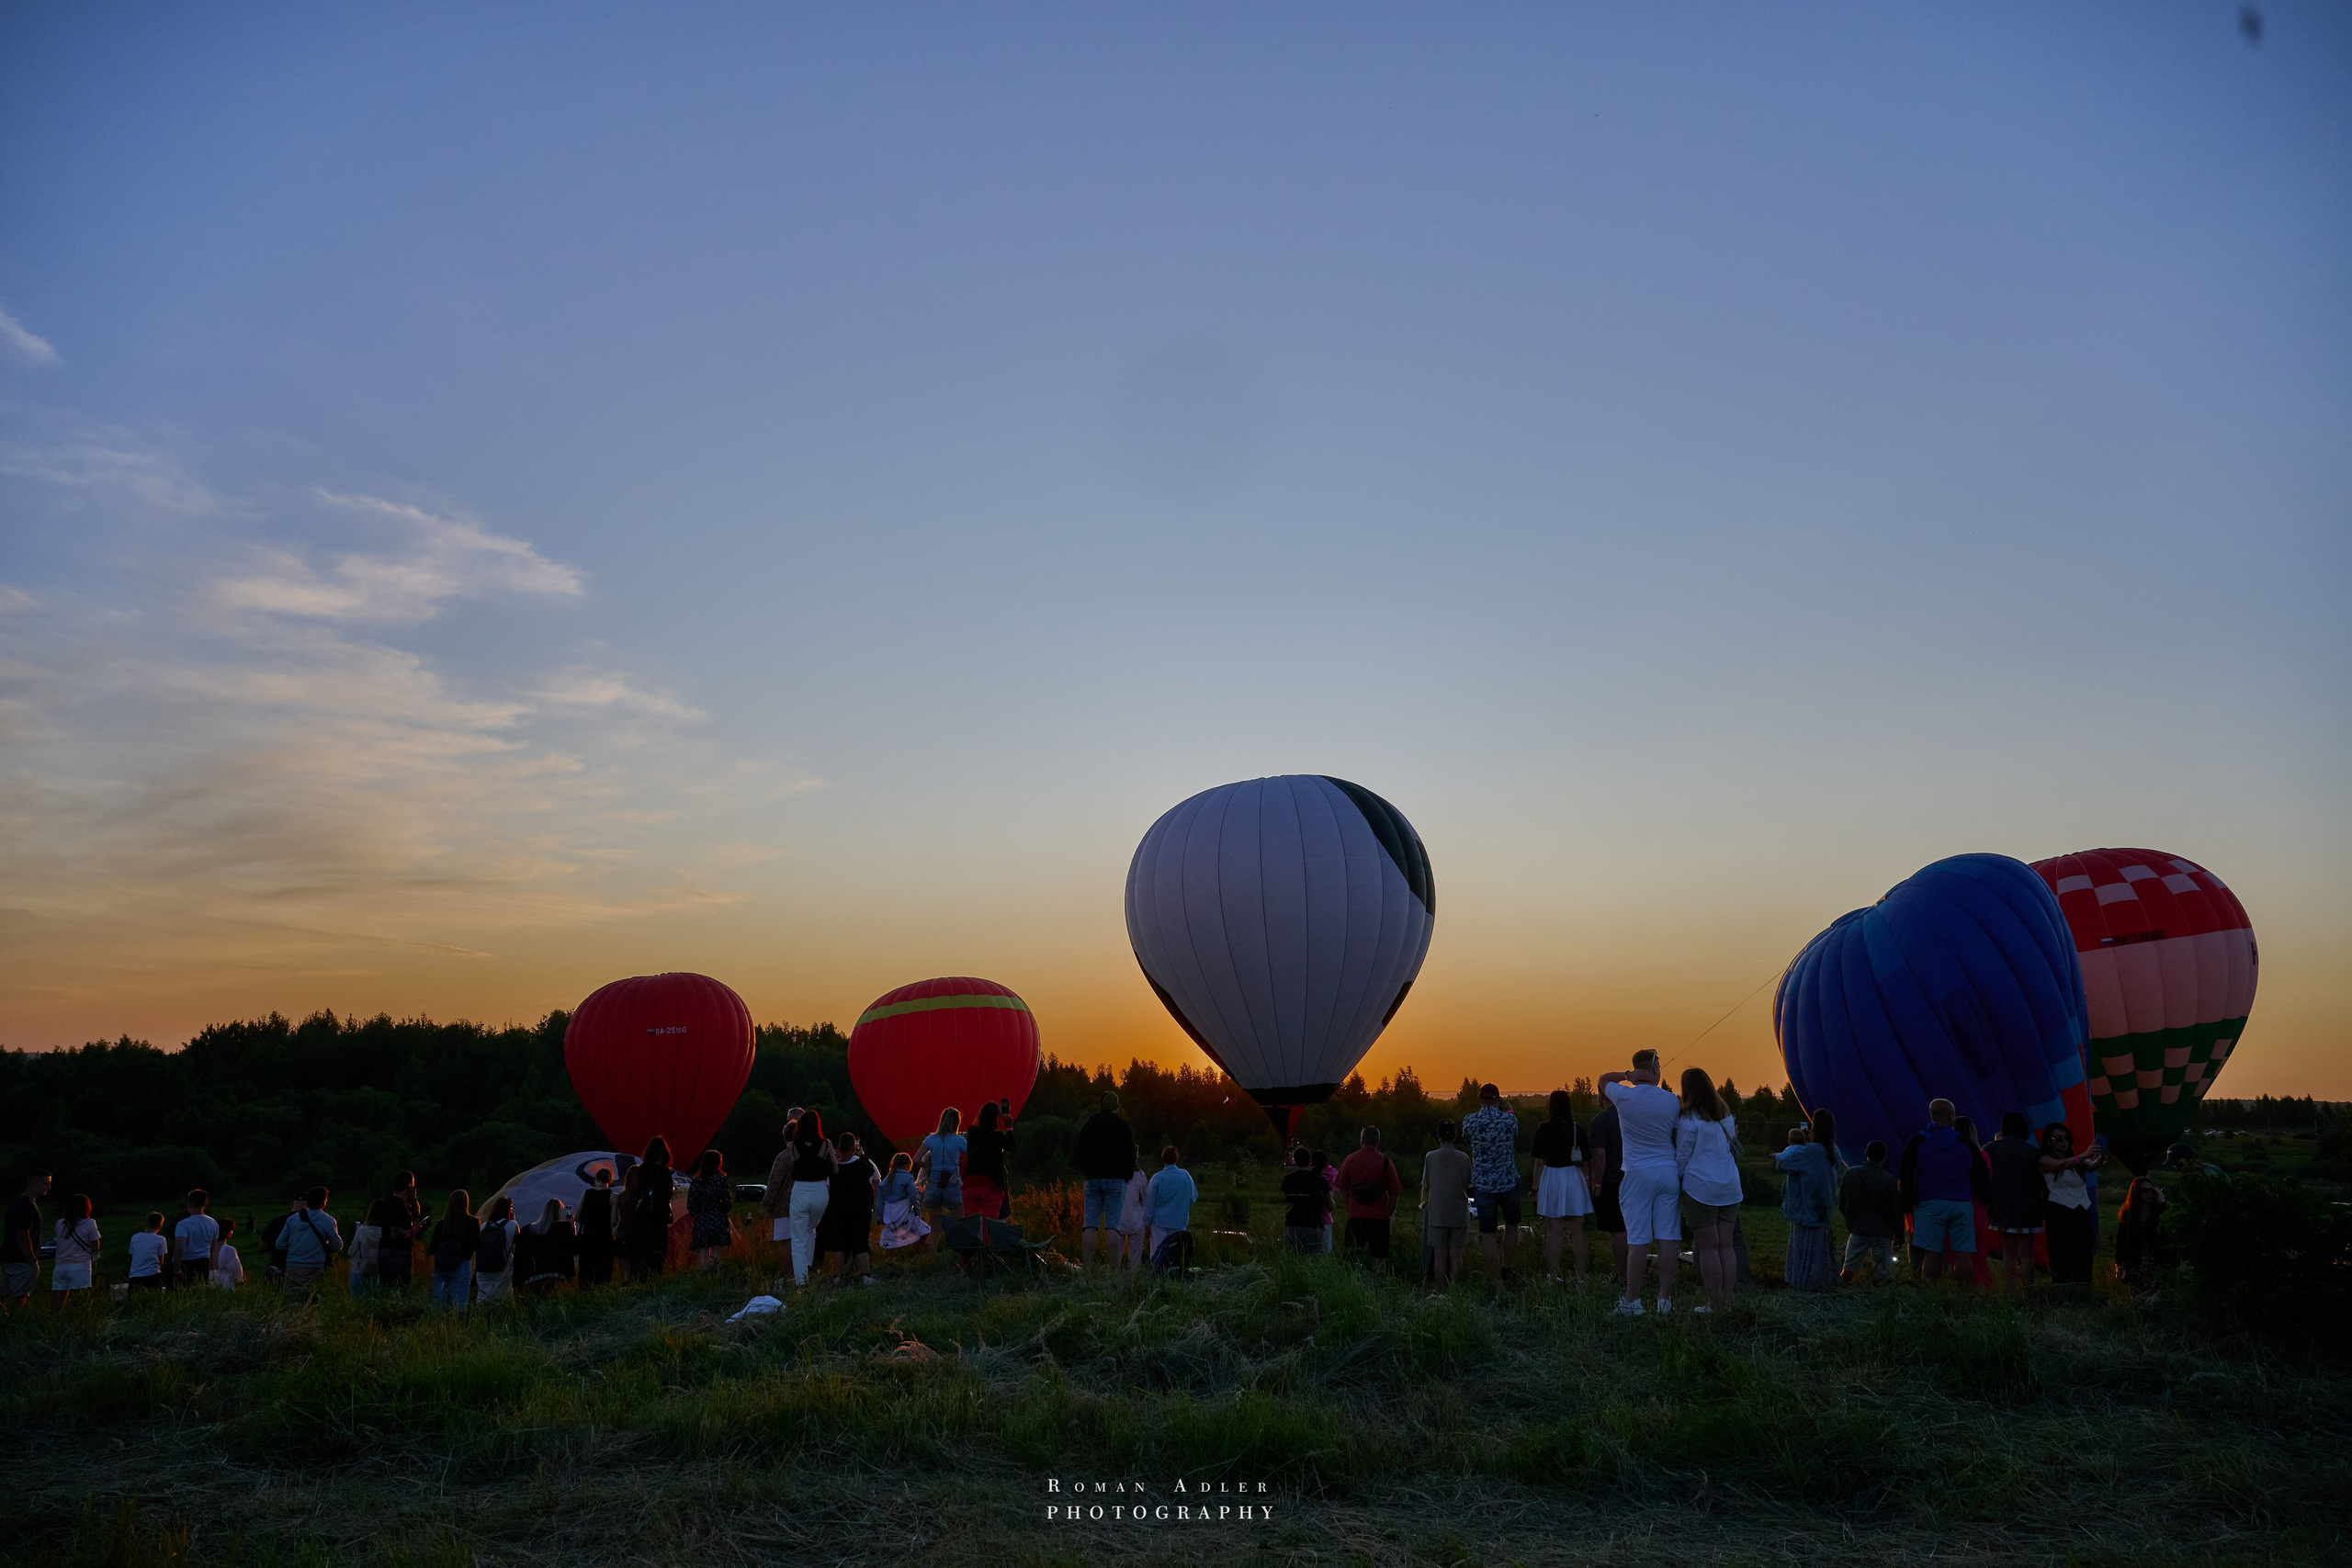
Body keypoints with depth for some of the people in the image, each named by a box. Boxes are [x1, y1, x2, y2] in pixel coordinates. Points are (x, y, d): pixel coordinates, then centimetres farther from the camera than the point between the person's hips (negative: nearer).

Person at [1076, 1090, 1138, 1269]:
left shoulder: (1088, 1125, 11)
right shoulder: (1122, 1126, -1)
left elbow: (1080, 1154, 15)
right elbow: (1130, 1155, -2)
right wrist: (1127, 1177, 10)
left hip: (1093, 1179, 3)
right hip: (1115, 1180, -3)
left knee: (1090, 1224, 2)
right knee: (1112, 1226, -6)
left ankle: (1086, 1268, -5)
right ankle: (1113, 1269, -12)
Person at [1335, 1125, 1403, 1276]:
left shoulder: (1349, 1160, 2)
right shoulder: (1386, 1162, -2)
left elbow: (1343, 1190, 9)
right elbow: (1394, 1192, 1)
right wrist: (1390, 1213, 13)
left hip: (1355, 1216, 1)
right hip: (1379, 1217, -1)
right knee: (1379, 1257, 3)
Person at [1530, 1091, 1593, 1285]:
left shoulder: (1544, 1130, -5)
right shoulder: (1577, 1130, 0)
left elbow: (1539, 1162, -4)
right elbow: (1583, 1162, 3)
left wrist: (1536, 1189, 3)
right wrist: (1589, 1185, 13)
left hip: (1551, 1178, -1)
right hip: (1574, 1178, 1)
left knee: (1553, 1232, 3)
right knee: (1577, 1232, 5)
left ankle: (1553, 1277, 5)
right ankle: (1581, 1278, 5)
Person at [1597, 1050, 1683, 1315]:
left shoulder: (1624, 1097, -5)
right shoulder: (1672, 1101, 1)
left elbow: (1602, 1078, 14)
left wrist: (1627, 1075, -2)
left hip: (1638, 1174, -2)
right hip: (1669, 1173, 2)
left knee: (1637, 1240, -2)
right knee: (1667, 1238, 4)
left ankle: (1632, 1301, 2)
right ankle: (1665, 1298, 6)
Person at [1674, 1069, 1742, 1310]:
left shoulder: (1689, 1120, -10)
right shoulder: (1727, 1115, 9)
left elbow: (1682, 1157, -5)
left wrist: (1677, 1182, 9)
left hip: (1702, 1188, -6)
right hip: (1730, 1188, 6)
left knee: (1707, 1247, 0)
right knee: (1725, 1246, 9)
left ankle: (1713, 1302, 1)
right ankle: (1727, 1299, 11)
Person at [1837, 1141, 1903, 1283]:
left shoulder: (1850, 1174, -1)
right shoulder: (1889, 1181, -11)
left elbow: (1842, 1204, 7)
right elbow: (1896, 1211, -5)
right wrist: (1898, 1236, 7)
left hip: (1857, 1230, 3)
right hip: (1882, 1232, -2)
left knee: (1848, 1269, 7)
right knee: (1886, 1271, 4)